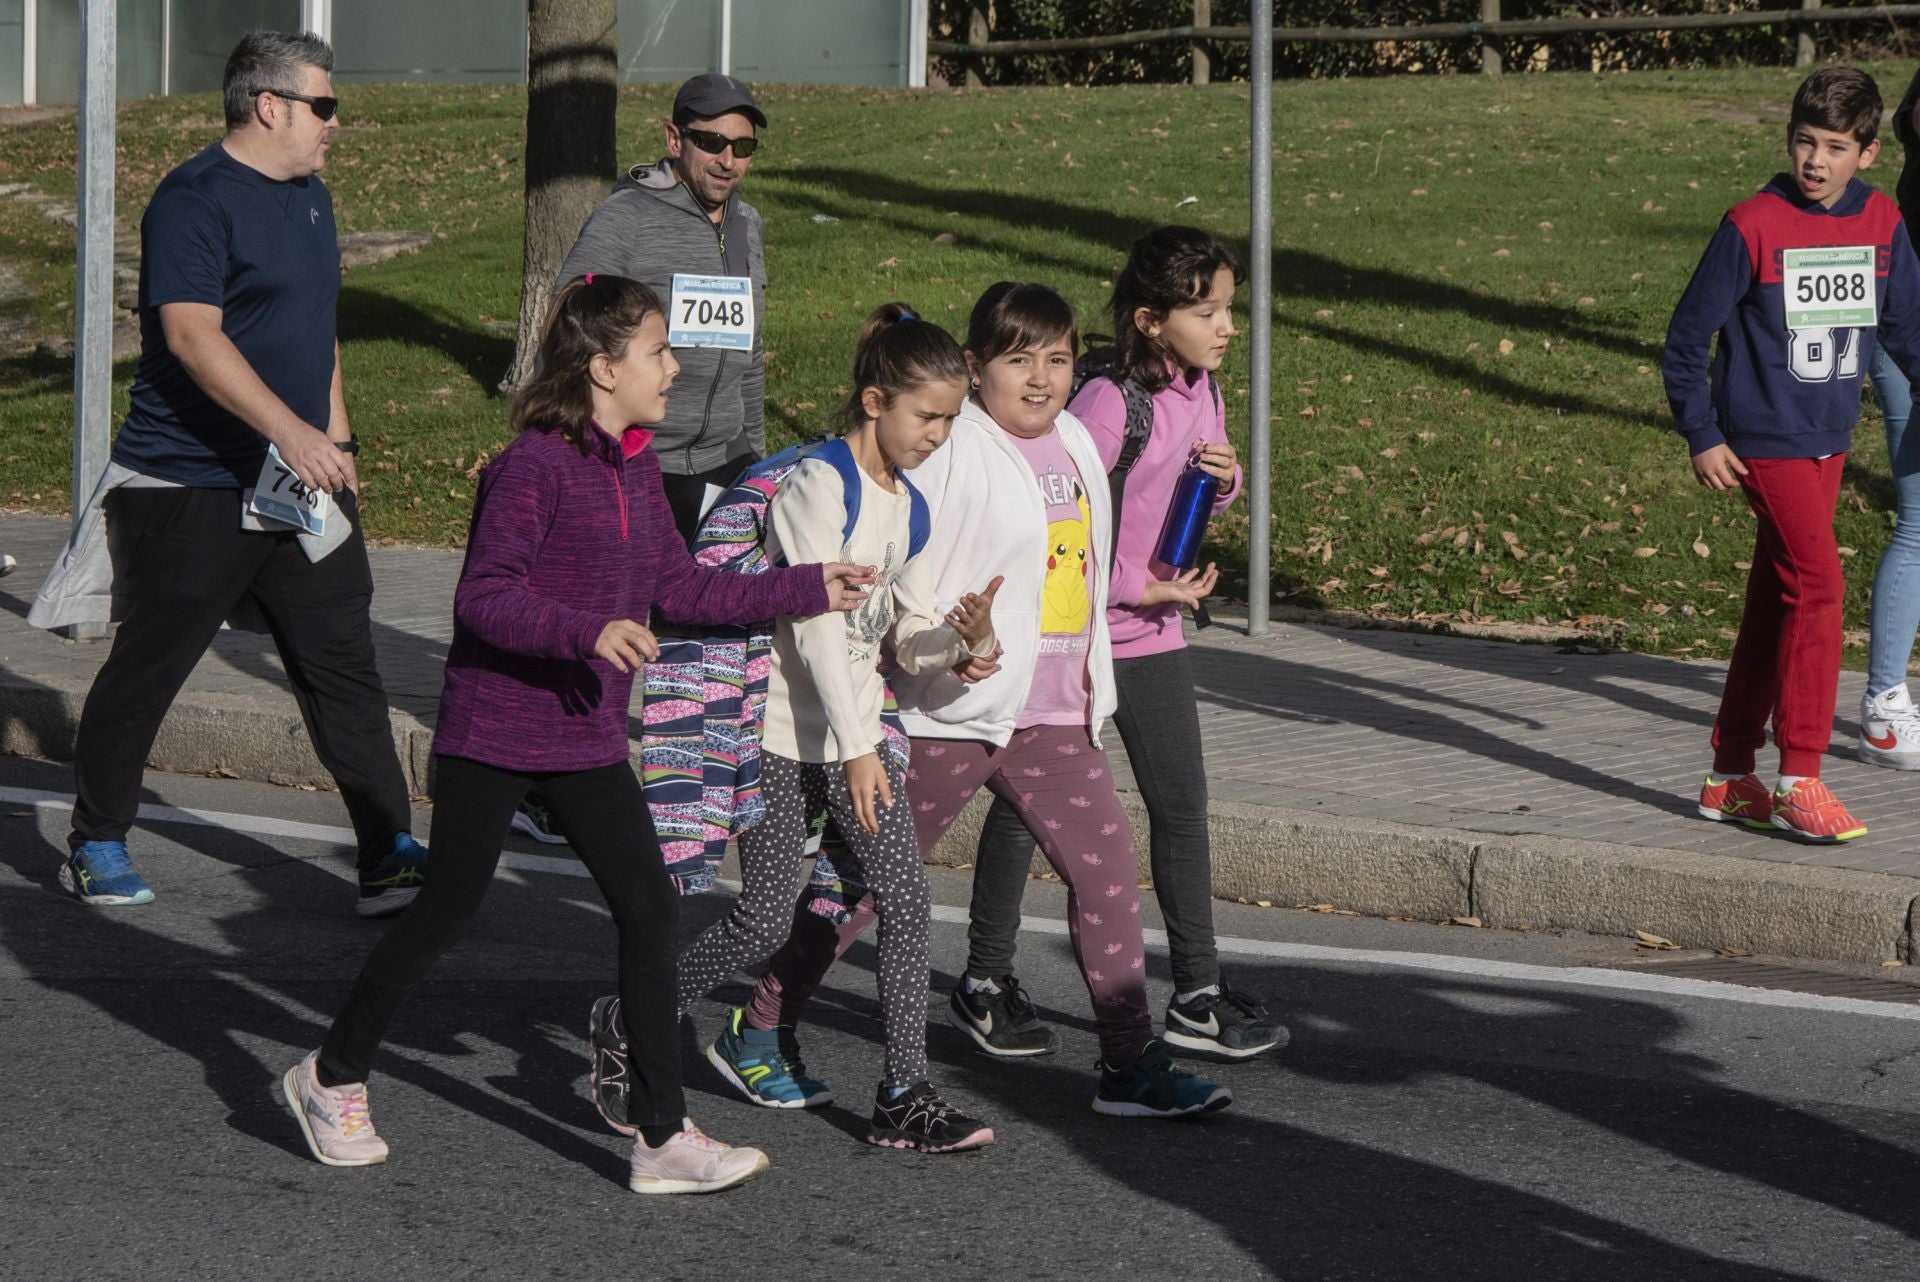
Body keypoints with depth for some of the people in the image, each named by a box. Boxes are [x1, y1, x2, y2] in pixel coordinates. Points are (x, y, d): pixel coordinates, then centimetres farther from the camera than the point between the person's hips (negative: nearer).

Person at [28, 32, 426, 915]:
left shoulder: (310, 197, 15)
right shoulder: (195, 201, -14)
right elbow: (193, 336, -26)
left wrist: (336, 439, 22)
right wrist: (288, 428, -34)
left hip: (301, 485, 8)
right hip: (191, 491, -8)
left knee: (345, 669, 3)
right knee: (146, 670, 4)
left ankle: (390, 857, 4)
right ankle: (96, 849, 19)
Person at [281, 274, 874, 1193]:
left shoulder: (636, 466, 8)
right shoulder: (534, 465, -18)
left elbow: (678, 586, 17)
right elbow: (482, 599, -20)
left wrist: (805, 590, 17)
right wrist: (588, 631, -32)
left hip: (588, 740, 7)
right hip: (491, 736, -7)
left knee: (649, 912, 0)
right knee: (450, 909, 5)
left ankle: (663, 1136, 4)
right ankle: (332, 1076, 25)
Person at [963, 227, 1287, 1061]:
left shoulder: (1199, 390, 3)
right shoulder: (1107, 400, -21)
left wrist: (1225, 478, -6)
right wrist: (1135, 587, -18)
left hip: (1152, 634, 7)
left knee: (1180, 805, 7)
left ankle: (1197, 995, 14)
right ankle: (984, 985, 19)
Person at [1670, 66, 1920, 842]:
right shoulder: (1753, 226, -13)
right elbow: (1688, 335, -8)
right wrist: (1701, 436, -10)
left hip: (1830, 440, 6)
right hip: (1765, 440, -6)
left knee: (1775, 602, 11)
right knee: (1817, 585, -15)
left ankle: (1730, 777, 21)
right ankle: (1799, 783, -10)